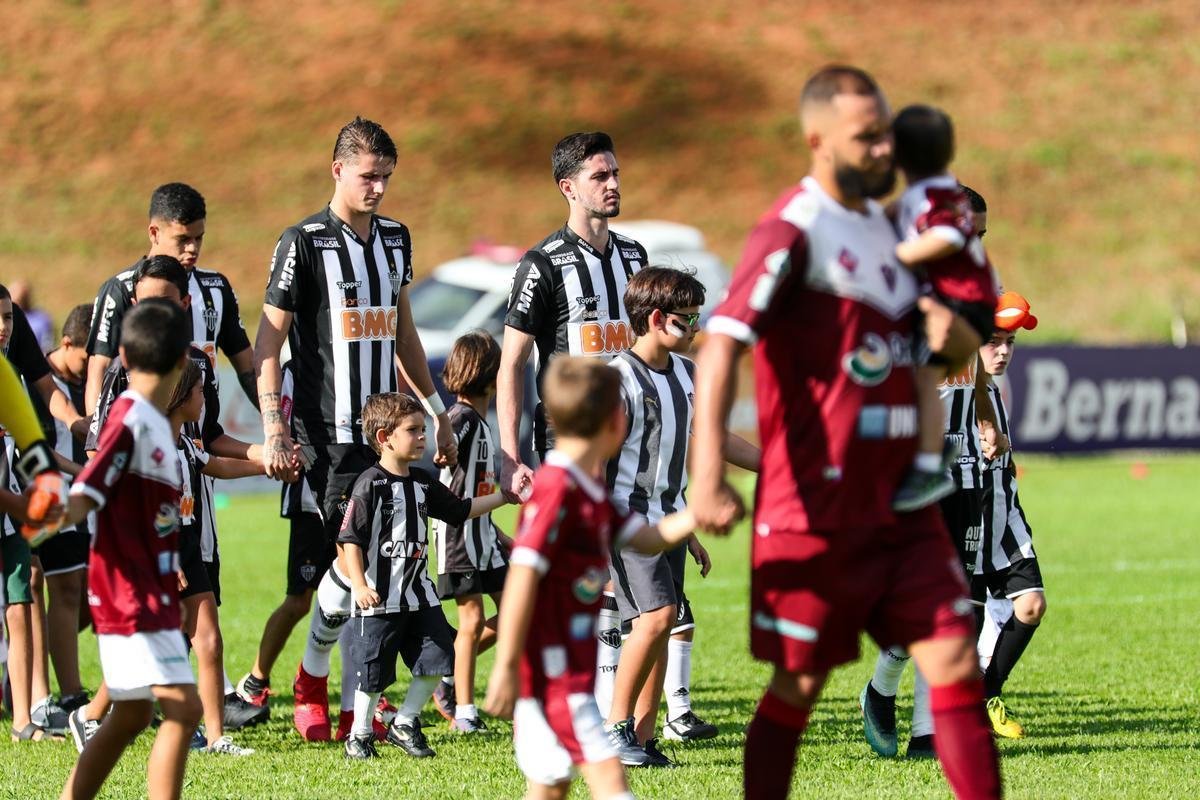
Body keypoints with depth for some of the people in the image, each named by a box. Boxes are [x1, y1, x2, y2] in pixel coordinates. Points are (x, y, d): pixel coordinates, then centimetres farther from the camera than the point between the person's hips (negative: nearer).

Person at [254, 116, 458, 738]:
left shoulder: (395, 238, 13)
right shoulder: (304, 242, -6)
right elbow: (267, 346, -6)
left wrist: (437, 412, 24)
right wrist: (274, 431, -14)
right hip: (329, 433, -6)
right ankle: (310, 690, 7)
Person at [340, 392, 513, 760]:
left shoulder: (422, 482, 9)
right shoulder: (370, 485, -13)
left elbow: (461, 509, 22)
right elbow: (351, 539, -15)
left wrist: (505, 497, 17)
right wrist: (359, 585, -24)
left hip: (419, 594, 7)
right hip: (379, 598, -7)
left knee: (437, 658, 2)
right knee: (373, 670, 1)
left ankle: (405, 724, 19)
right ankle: (360, 735, 19)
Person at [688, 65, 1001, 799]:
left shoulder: (884, 228, 13)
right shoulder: (793, 233, -11)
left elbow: (956, 347, 25)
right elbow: (720, 346, -21)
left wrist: (947, 328, -2)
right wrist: (708, 476, -33)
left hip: (901, 504, 7)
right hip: (816, 512, -7)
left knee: (956, 663, -1)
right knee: (797, 687, 1)